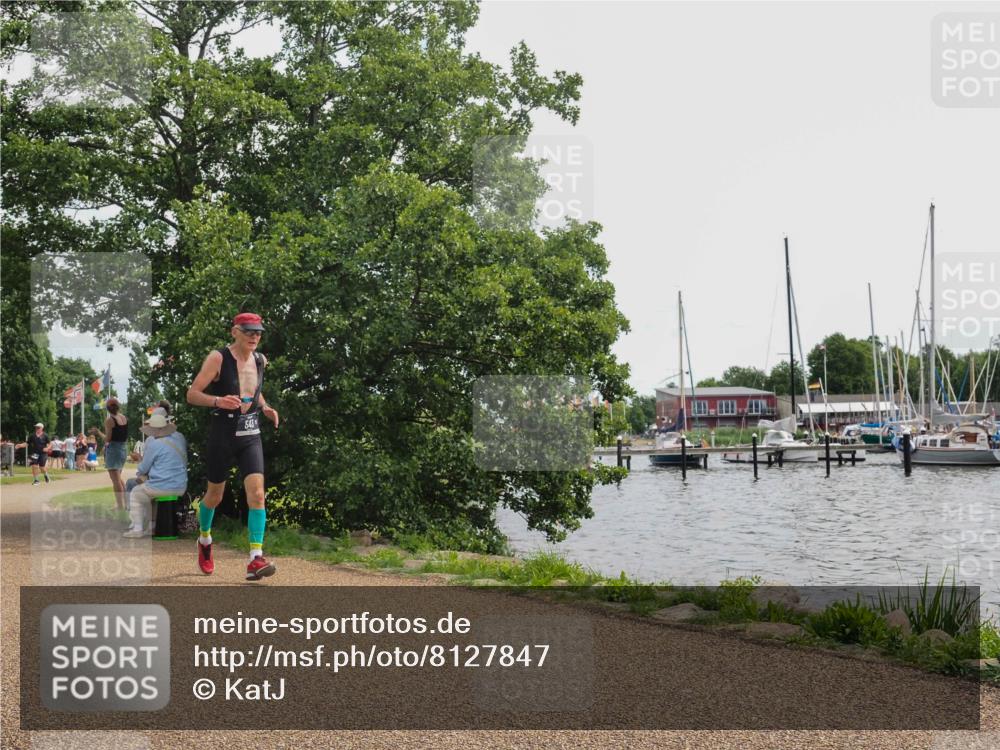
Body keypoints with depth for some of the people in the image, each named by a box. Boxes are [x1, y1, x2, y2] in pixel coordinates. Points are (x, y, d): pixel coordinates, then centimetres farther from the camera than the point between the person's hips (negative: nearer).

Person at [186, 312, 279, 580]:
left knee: (257, 494, -13)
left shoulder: (260, 360, 6)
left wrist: (265, 408, 8)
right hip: (222, 436, -3)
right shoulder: (218, 358, -10)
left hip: (251, 437, 4)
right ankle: (204, 540, 42)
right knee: (215, 495, 12)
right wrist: (218, 401, -30)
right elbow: (191, 394, -13)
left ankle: (255, 560, -16)